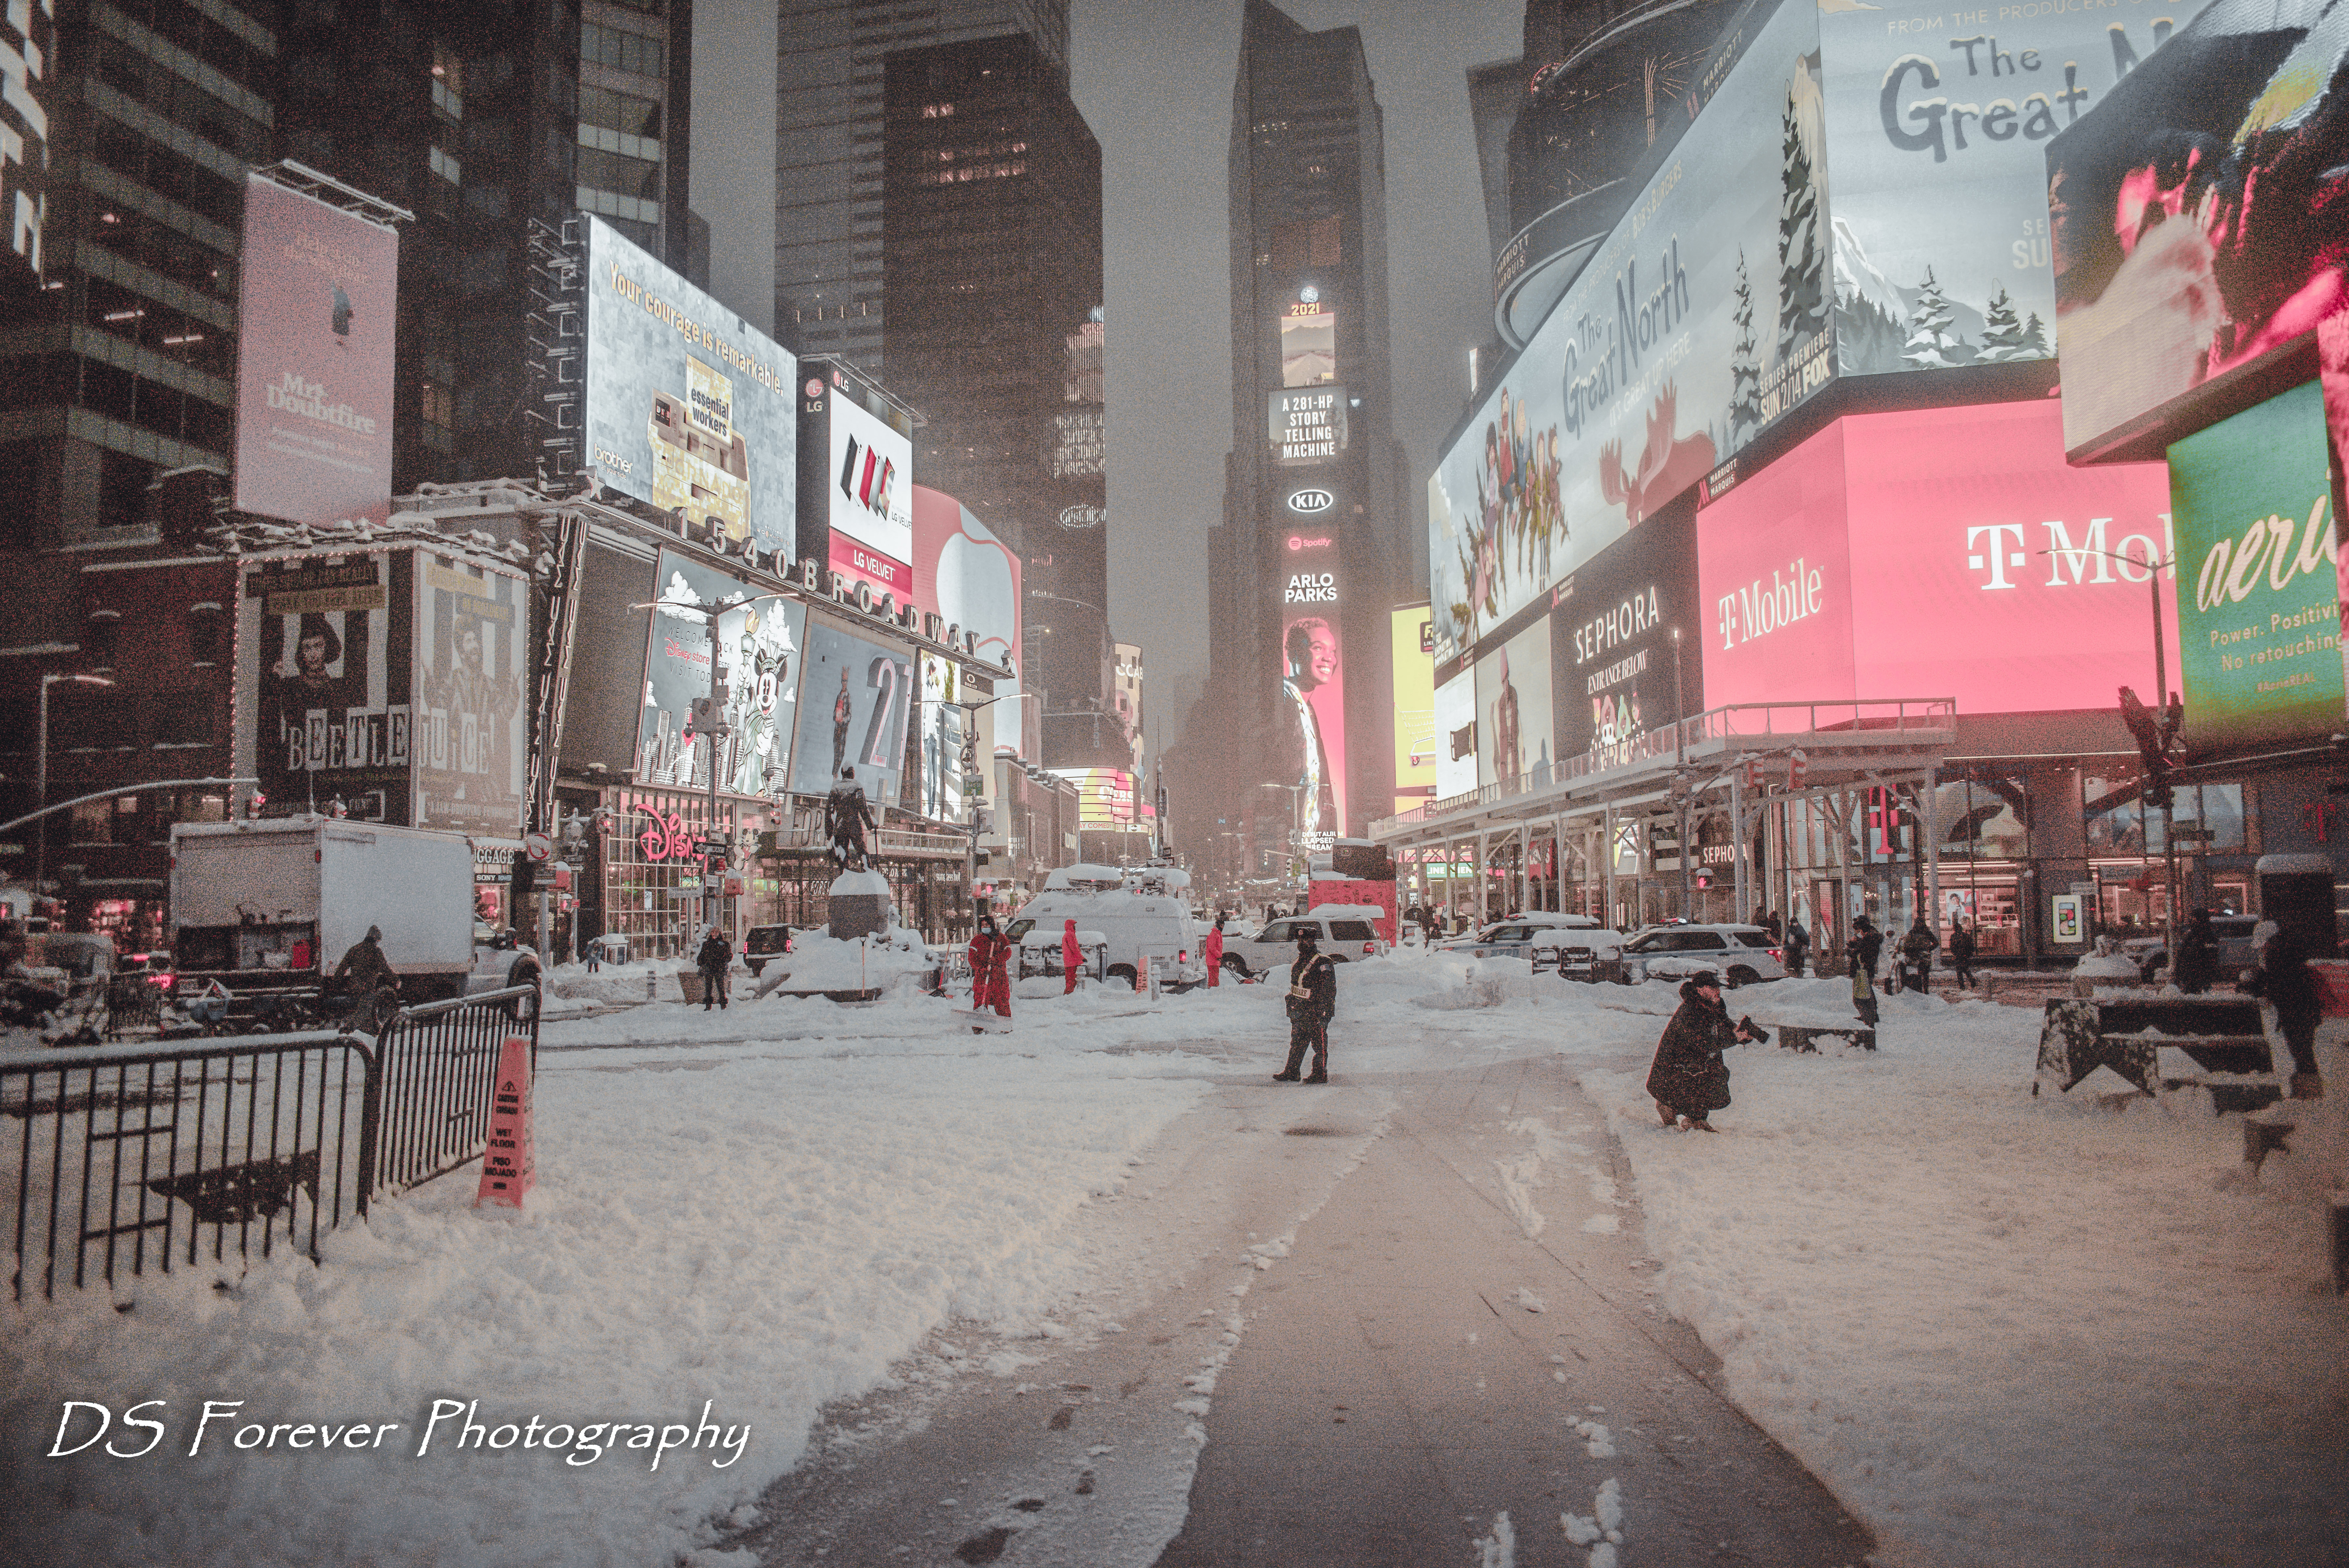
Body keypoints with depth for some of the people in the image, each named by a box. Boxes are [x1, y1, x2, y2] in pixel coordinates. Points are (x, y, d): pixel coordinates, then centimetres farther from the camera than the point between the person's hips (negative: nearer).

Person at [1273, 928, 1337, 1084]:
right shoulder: (1299, 961, 13)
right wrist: (1291, 1005, 21)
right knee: (1297, 1043, 13)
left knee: (1319, 1044, 0)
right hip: (1299, 1011, 8)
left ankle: (1321, 1075, 7)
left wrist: (1323, 1011, -20)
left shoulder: (1323, 963, -13)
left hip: (1316, 1012, -8)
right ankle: (1291, 1072, 19)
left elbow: (1329, 990, -15)